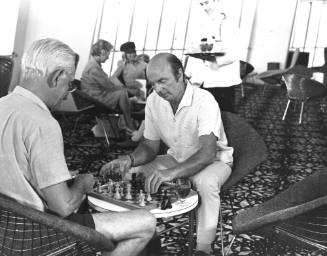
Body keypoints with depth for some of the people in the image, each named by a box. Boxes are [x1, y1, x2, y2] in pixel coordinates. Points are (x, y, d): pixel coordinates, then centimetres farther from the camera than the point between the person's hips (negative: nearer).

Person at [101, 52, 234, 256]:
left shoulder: (203, 101, -29)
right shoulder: (153, 101, -10)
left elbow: (207, 153, -38)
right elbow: (150, 146, -2)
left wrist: (171, 173, -53)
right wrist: (130, 159, -25)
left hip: (214, 160, -5)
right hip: (176, 158, 6)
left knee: (206, 182, -39)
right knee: (133, 174, -12)